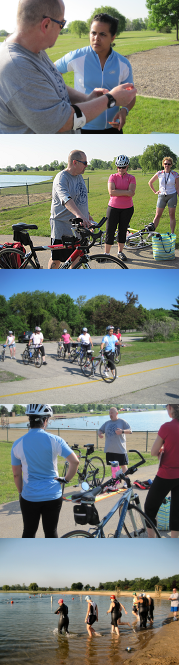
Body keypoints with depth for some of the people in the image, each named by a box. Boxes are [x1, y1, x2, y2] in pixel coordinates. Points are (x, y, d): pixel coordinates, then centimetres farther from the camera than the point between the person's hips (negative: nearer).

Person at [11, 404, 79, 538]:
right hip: (53, 496, -1)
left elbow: (16, 475, 2)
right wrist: (66, 479, 4)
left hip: (29, 497, 1)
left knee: (29, 532, 14)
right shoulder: (54, 440, -10)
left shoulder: (18, 444, -5)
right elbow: (75, 462, -12)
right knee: (51, 532, 10)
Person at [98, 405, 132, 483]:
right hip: (110, 449, 5)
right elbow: (100, 430, 18)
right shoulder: (107, 423, 13)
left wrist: (122, 431, -26)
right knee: (113, 465, 11)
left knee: (123, 465, -1)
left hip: (120, 449, -5)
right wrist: (99, 434, -7)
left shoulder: (122, 422, 0)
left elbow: (130, 431, -6)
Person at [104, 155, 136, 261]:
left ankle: (120, 251, 24)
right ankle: (106, 253, 7)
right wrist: (126, 192, -15)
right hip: (113, 207, -1)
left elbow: (132, 193, -14)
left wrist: (118, 192, -15)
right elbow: (111, 192, -15)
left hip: (127, 208, 1)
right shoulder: (113, 177, -1)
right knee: (110, 231, -1)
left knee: (123, 230, 10)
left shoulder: (131, 178, 0)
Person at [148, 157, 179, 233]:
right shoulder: (159, 174, 0)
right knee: (157, 215, 1)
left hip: (172, 195, -1)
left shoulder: (175, 174, -4)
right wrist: (155, 192, 8)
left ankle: (172, 233, 9)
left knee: (172, 215, 2)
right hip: (162, 196, 1)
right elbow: (150, 182, 13)